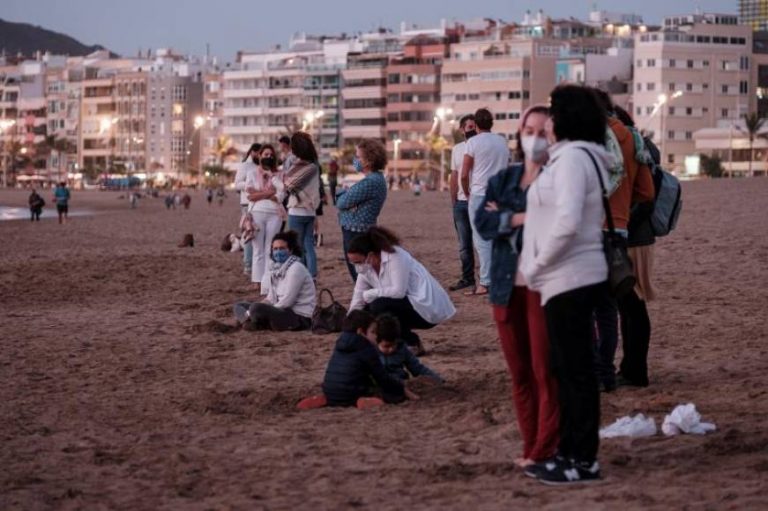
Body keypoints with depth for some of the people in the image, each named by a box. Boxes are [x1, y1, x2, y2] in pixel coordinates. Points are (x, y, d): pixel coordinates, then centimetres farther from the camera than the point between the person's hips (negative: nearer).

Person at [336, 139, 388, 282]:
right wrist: (344, 198, -10)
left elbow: (343, 202, -18)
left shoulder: (369, 182, -22)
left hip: (356, 234, -10)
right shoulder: (376, 178, 12)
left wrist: (341, 197, 4)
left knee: (358, 274, -5)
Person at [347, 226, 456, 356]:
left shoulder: (395, 256, -20)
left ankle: (413, 345, -11)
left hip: (427, 307, -8)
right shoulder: (366, 268, 2)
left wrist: (368, 294, -18)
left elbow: (399, 291, -28)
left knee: (378, 306, -24)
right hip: (408, 305, 8)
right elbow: (356, 304, 0)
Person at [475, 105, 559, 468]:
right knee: (519, 371, 9)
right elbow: (483, 223, 0)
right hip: (507, 285, 5)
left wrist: (506, 219, -10)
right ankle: (531, 445, 16)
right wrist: (525, 217, -13)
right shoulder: (503, 180, 14)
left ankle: (546, 450, 0)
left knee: (545, 369, -5)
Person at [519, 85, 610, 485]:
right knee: (566, 368, 15)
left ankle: (583, 461, 3)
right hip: (569, 278, 10)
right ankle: (569, 452, 23)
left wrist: (537, 264, -15)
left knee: (575, 369, -4)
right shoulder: (575, 157, 16)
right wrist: (537, 265, 12)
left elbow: (567, 222, -25)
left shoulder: (572, 157, -15)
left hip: (569, 279, -10)